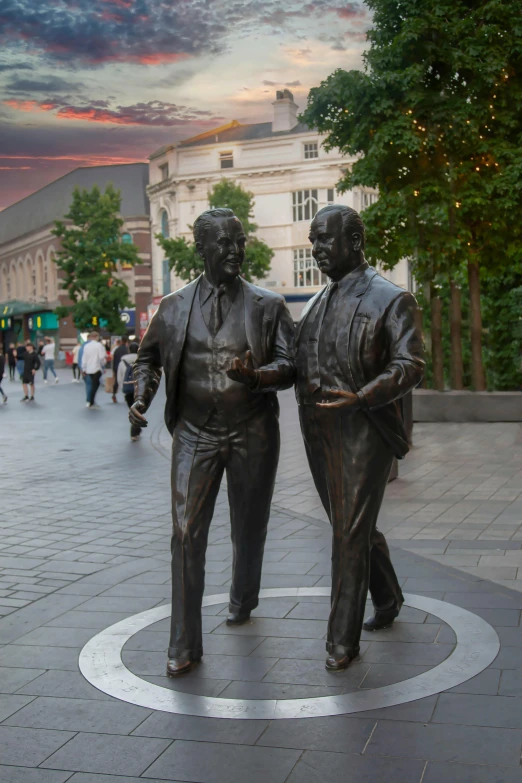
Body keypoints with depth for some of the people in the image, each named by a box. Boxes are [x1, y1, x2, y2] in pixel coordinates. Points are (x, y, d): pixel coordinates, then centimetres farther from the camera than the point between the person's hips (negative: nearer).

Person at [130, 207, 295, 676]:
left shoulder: (267, 305, 1)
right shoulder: (175, 306, 5)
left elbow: (289, 366, -4)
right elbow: (149, 357, 16)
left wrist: (255, 376, -25)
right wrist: (142, 396, -3)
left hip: (253, 432, 0)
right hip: (196, 432, 0)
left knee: (249, 529, 16)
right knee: (187, 534, -8)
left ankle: (243, 602, 44)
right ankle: (185, 645, -1)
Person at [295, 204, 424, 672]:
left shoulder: (390, 299, -6)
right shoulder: (318, 303, 15)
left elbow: (410, 366, -13)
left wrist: (359, 398, -26)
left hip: (364, 430, -7)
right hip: (319, 432, 7)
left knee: (351, 533, -4)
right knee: (349, 525, 18)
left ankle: (344, 638, 7)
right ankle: (388, 601, 40)